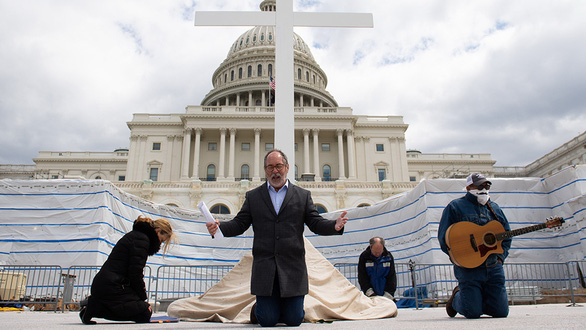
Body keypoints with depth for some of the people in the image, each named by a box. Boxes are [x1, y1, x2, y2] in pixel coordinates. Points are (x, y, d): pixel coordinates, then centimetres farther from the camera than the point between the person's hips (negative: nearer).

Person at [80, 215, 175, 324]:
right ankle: (94, 307, -10)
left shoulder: (134, 235, 21)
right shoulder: (142, 239, -10)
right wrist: (143, 298, -4)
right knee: (145, 313, -10)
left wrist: (141, 299, 15)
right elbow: (135, 273, -16)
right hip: (111, 286, -10)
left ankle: (94, 304, 4)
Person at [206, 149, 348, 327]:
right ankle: (259, 307, 34)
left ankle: (287, 306, 35)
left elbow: (316, 223, 3)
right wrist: (219, 227, -16)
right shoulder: (253, 196, 11)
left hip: (293, 266, 0)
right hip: (264, 267, 0)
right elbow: (239, 224, 5)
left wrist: (335, 226, -18)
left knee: (294, 319, 1)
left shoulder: (303, 195, 10)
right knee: (267, 320, 0)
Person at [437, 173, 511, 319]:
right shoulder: (455, 207, -1)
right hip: (469, 267, -5)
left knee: (501, 311, 0)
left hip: (494, 266, 6)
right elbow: (443, 238, -6)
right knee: (473, 312, -11)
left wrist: (500, 256, 8)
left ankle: (476, 297, 29)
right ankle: (457, 296, 22)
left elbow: (506, 235, 23)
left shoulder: (494, 208, 18)